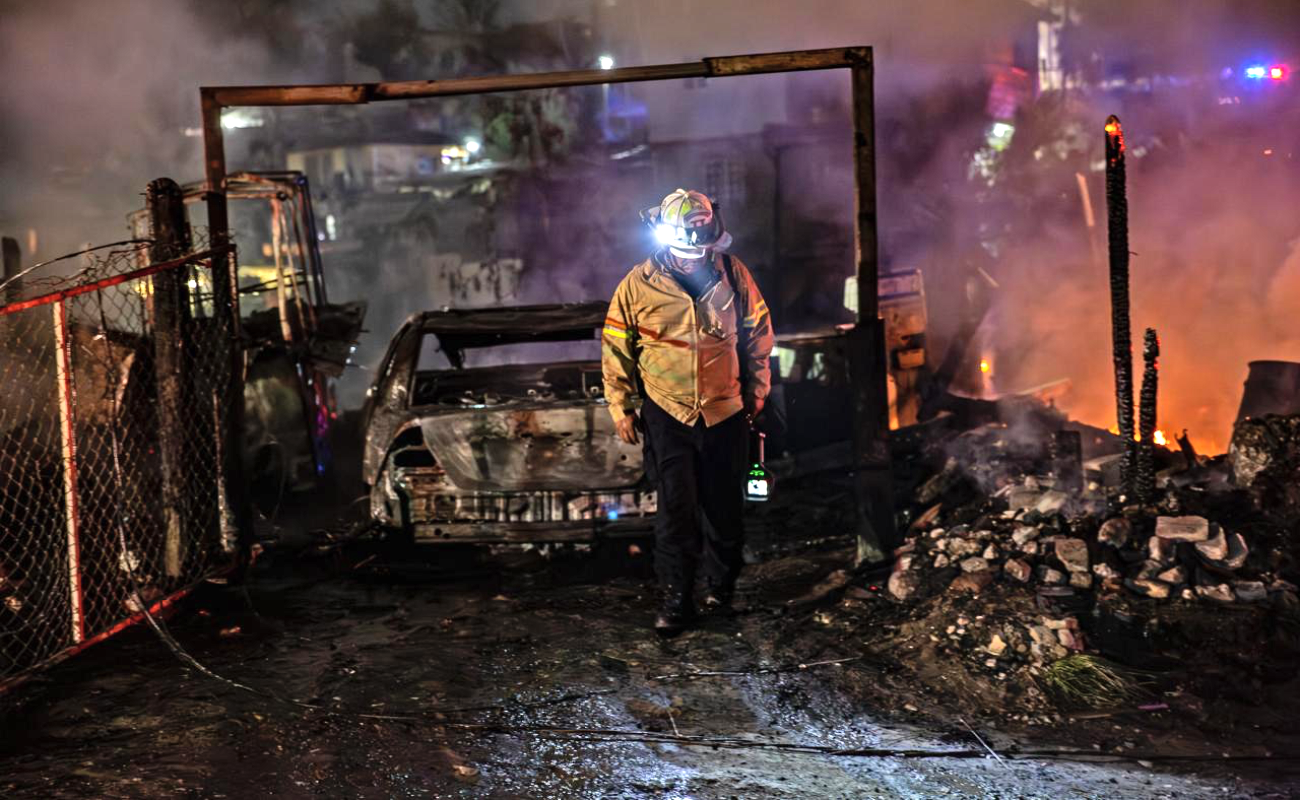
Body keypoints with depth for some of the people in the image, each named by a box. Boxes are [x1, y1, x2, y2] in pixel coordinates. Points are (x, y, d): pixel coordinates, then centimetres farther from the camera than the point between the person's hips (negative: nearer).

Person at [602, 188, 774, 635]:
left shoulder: (734, 275, -5)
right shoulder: (639, 284, -9)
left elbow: (758, 334, 7)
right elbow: (616, 348, 0)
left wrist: (756, 392, 12)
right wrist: (622, 409, 1)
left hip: (726, 413, 2)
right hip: (667, 414, -1)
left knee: (724, 508, 12)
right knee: (676, 510, -2)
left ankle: (721, 583, 33)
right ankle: (675, 601, 11)